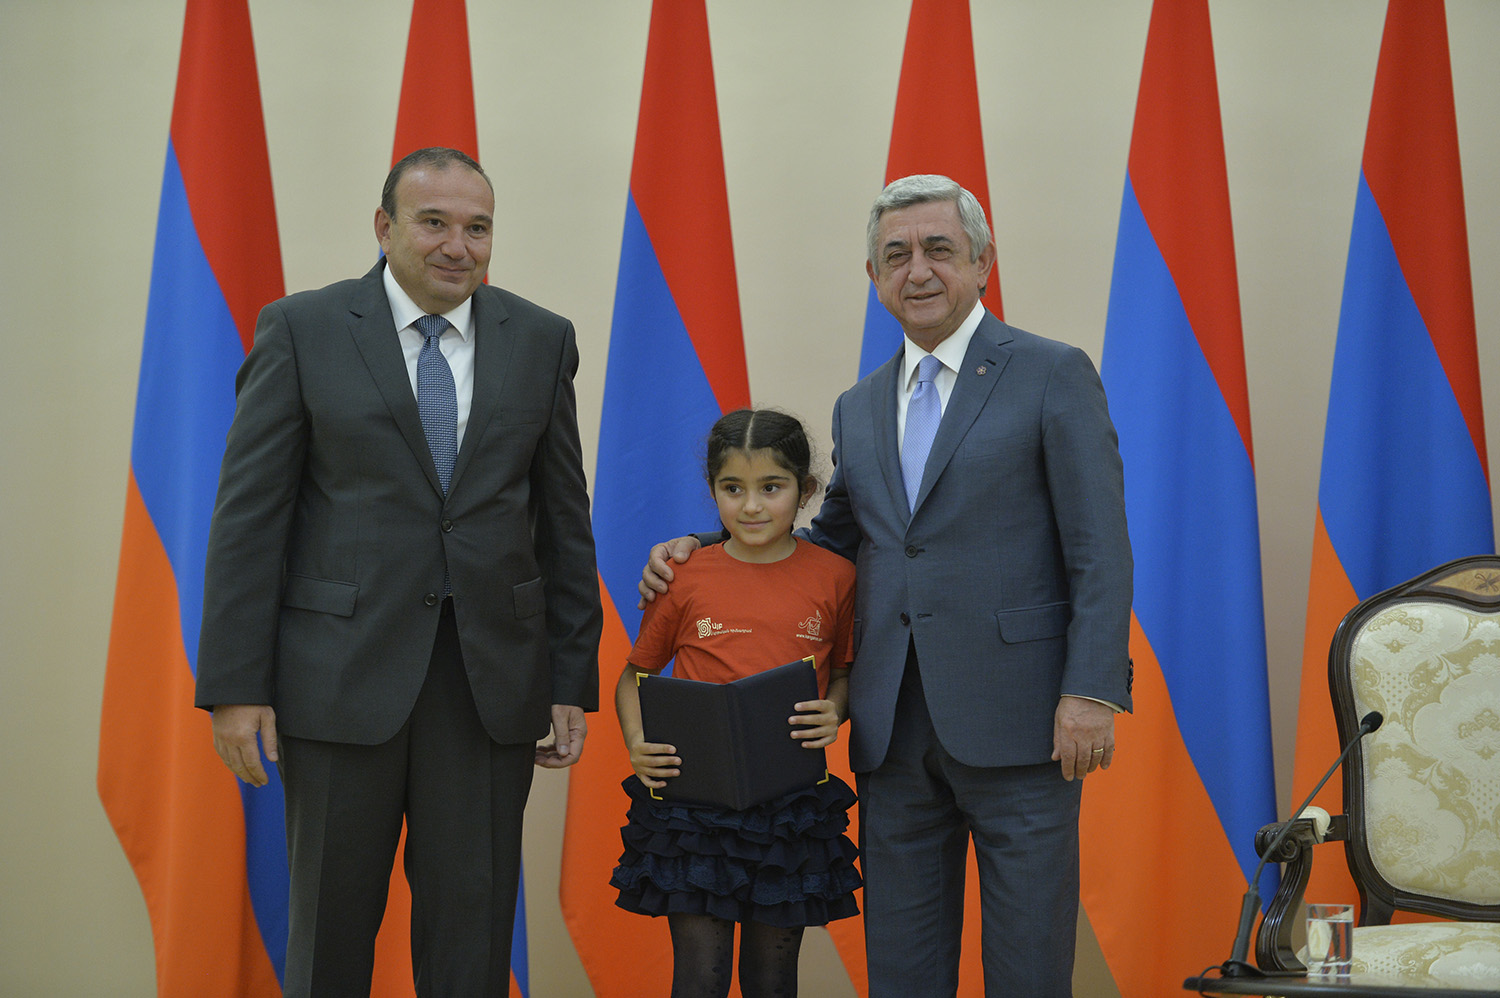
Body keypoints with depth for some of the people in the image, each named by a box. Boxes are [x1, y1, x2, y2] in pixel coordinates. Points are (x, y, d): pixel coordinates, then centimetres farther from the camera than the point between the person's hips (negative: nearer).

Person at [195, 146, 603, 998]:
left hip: (492, 677, 2)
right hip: (344, 672, -2)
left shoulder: (542, 341, 7)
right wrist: (235, 685, -8)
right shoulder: (302, 330, 0)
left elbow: (565, 521, 8)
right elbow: (250, 513, -3)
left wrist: (574, 682, 4)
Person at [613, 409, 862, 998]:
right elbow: (635, 675, 9)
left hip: (794, 805, 1)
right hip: (694, 801, -1)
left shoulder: (834, 578, 0)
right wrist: (636, 746, -8)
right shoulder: (685, 579, -2)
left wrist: (834, 713, -9)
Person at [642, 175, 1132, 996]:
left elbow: (1099, 550, -6)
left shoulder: (1053, 375, -1)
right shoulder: (859, 408, 16)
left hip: (1015, 718, -5)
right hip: (893, 729, 5)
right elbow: (834, 542, 24)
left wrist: (1092, 691, -15)